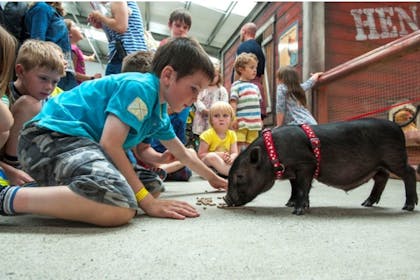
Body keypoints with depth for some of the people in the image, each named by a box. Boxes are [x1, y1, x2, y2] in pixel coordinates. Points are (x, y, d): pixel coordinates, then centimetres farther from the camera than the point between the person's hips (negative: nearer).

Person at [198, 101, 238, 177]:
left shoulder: (232, 134, 3)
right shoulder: (208, 134, -10)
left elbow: (234, 153, -4)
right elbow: (200, 155, -13)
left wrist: (231, 158, -29)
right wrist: (218, 155, -25)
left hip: (226, 164, 5)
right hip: (208, 166, -5)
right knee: (211, 156, -36)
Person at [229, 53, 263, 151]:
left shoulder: (255, 87, 18)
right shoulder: (237, 85, -2)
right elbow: (233, 102, -8)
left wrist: (260, 119, 17)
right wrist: (233, 118, -15)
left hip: (254, 122, 6)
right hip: (241, 123, -6)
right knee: (239, 144, -5)